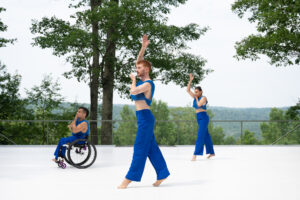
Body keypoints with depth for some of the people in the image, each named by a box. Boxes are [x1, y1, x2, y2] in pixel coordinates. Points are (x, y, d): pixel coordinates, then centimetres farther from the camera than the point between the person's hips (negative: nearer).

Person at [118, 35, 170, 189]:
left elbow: (133, 91, -25)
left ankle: (129, 178, -8)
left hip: (145, 117, -9)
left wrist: (133, 80, -6)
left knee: (140, 148, -7)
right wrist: (143, 47, 13)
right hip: (142, 118, 9)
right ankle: (162, 174, 14)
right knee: (151, 148, 10)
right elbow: (139, 61, 21)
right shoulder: (143, 80, 14)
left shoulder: (148, 84, -12)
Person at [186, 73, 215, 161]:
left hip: (204, 118, -9)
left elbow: (199, 105, -26)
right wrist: (190, 80, 1)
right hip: (199, 119, 9)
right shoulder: (196, 97, 13)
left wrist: (196, 98, -7)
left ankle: (195, 155, -23)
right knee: (206, 136, 16)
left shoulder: (203, 98, -9)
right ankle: (212, 152, 27)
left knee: (200, 136, -16)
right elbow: (188, 90, 9)